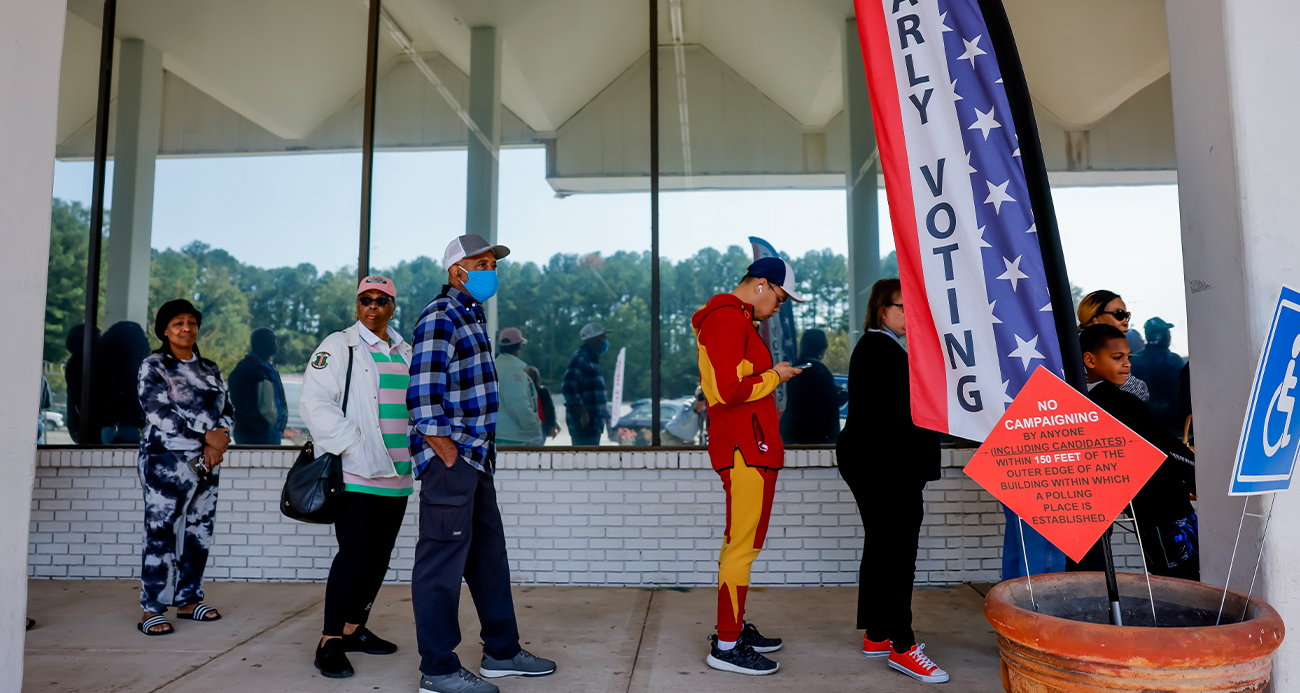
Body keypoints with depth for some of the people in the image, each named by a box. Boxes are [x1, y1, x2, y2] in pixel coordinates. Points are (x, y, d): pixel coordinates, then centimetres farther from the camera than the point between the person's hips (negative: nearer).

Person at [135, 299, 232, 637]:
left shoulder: (210, 369, 14)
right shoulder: (153, 366, -1)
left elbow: (227, 411, 10)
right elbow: (159, 412, -12)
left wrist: (216, 446, -8)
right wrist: (206, 436, -15)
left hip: (205, 464, 5)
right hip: (165, 461, -5)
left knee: (199, 533, 9)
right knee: (161, 534, -5)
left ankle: (188, 599, 21)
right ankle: (152, 609, 3)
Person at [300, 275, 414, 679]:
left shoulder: (405, 354, 17)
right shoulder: (339, 347, -2)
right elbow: (314, 402, -12)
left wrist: (418, 453, 13)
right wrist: (356, 447, -19)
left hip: (397, 477, 7)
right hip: (355, 475, -6)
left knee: (379, 556, 11)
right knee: (355, 555, -10)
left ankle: (354, 629, 25)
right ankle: (329, 642, 3)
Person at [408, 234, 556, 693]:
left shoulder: (473, 316, 19)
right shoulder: (441, 317, -11)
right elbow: (423, 399, -19)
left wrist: (479, 455, 16)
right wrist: (449, 460, -19)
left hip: (474, 457, 10)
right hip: (449, 457, -10)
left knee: (489, 553, 15)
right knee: (442, 561, -1)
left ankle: (501, 652, 27)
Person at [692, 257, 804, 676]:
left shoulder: (735, 319, 22)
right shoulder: (727, 319, -13)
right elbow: (730, 390, -21)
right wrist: (774, 377, -8)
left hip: (748, 445, 11)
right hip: (745, 448, -11)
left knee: (740, 543, 16)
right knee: (742, 545, -6)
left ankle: (734, 628, 27)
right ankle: (726, 646, 2)